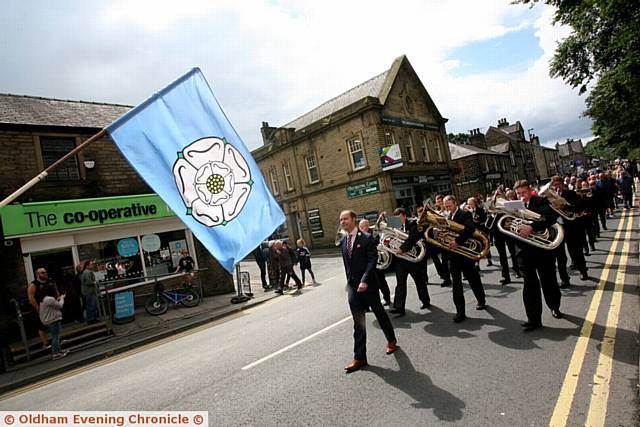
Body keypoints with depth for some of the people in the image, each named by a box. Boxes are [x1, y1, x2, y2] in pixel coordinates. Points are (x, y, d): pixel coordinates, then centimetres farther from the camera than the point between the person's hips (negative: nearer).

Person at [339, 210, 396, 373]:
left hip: (368, 284, -4)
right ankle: (359, 357, 10)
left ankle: (391, 339, 40)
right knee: (358, 322, 5)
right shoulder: (343, 241, 7)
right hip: (352, 285, 4)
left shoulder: (366, 238, -11)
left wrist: (365, 280, -25)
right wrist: (350, 281, 13)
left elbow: (372, 260, -17)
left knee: (379, 313, 15)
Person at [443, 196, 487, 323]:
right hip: (453, 254, 5)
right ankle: (460, 311, 6)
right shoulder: (447, 217, 11)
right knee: (456, 283, 2)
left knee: (473, 279, 13)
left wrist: (458, 241, -29)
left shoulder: (465, 214, -7)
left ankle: (481, 300, 37)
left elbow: (470, 228, -25)